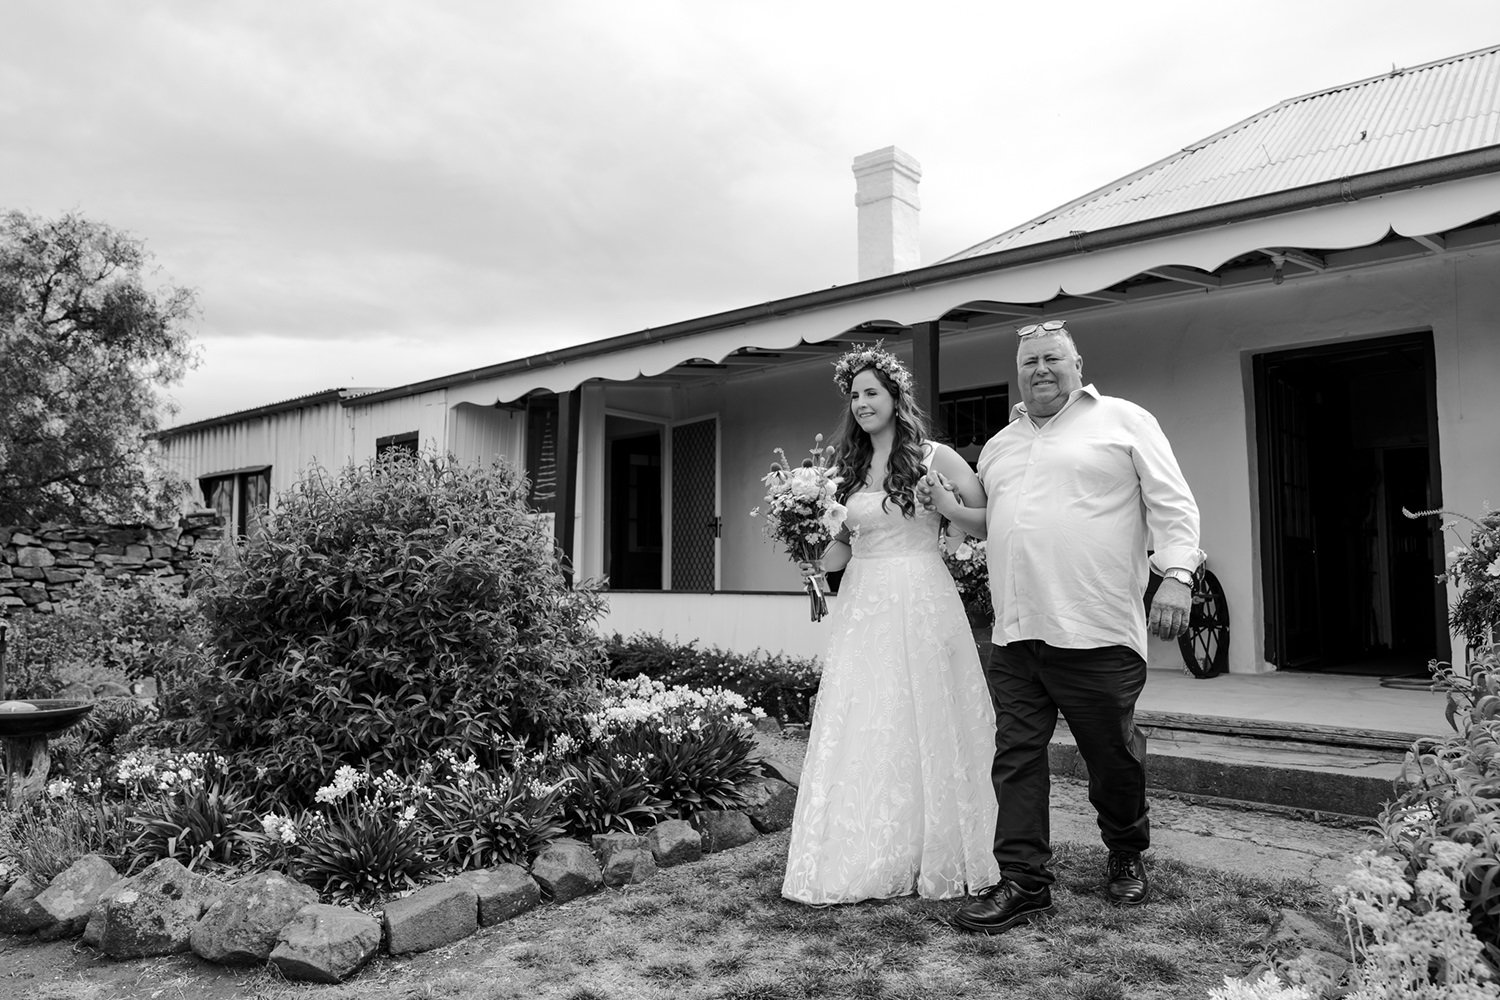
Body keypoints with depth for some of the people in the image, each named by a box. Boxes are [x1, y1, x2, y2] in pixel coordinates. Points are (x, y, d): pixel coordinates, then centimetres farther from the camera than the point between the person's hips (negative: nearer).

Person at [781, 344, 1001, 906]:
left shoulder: (933, 457, 0)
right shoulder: (851, 467, 13)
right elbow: (850, 541, 14)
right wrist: (818, 563, -2)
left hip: (920, 604, -4)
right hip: (862, 604, 4)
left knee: (922, 724, 2)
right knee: (858, 730, 2)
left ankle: (932, 856, 17)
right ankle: (861, 860, 13)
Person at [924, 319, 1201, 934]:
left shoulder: (1123, 422, 4)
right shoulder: (998, 446, 20)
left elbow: (1172, 505, -2)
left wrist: (1176, 574, -14)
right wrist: (951, 508, 12)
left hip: (1096, 632, -5)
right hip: (1014, 634, 5)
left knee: (1113, 757, 8)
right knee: (1016, 757, 2)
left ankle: (1127, 858, 33)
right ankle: (1023, 884, 10)